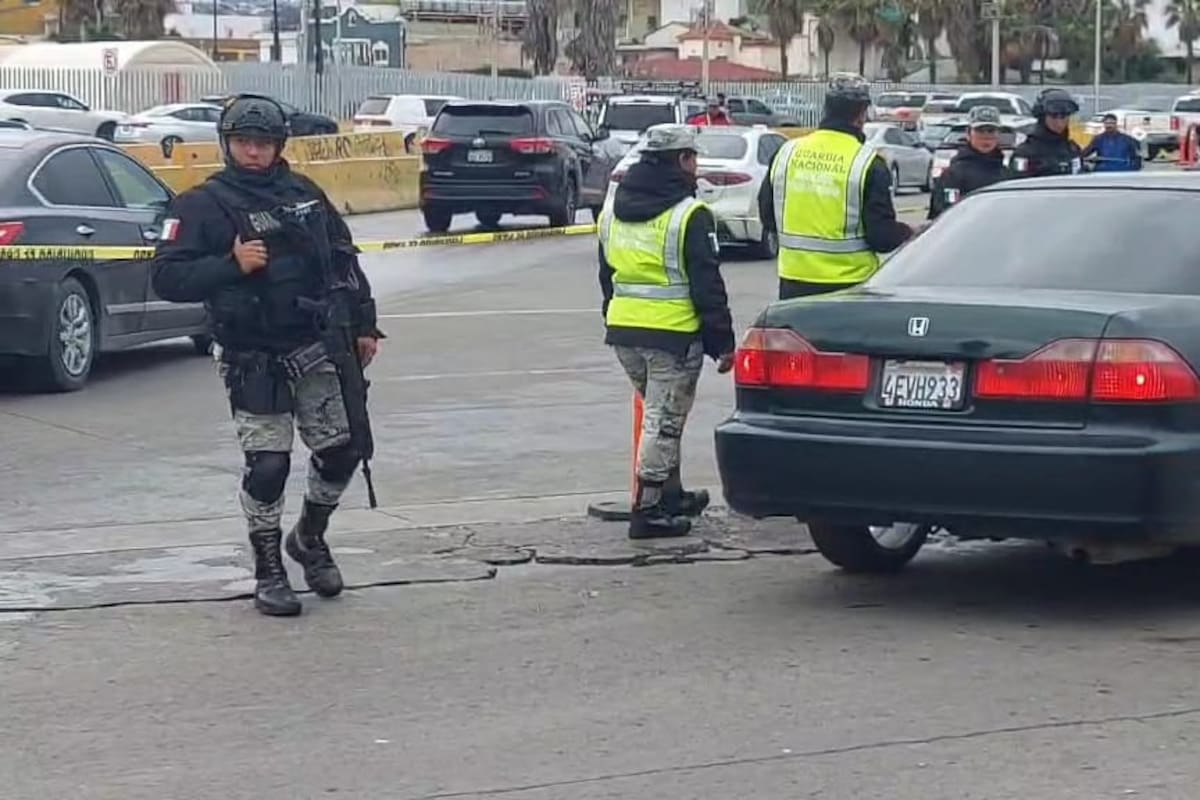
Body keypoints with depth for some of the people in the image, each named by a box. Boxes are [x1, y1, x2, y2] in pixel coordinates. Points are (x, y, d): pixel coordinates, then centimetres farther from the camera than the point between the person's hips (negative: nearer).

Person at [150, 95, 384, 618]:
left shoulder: (304, 195, 10)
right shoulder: (202, 206, -4)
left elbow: (343, 260, 18)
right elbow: (166, 278, -12)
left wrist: (363, 324, 13)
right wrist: (232, 265, -21)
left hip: (316, 349, 5)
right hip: (254, 361, -5)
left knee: (342, 448, 5)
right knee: (267, 465, -8)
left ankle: (310, 539, 30)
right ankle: (268, 573, 8)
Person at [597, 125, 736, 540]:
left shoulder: (613, 209, 12)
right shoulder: (689, 215, -12)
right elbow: (707, 285, -12)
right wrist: (723, 342, -7)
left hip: (622, 330, 7)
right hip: (673, 334, -7)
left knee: (659, 414, 21)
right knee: (664, 420, -1)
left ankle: (671, 495, 30)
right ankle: (649, 510, -1)